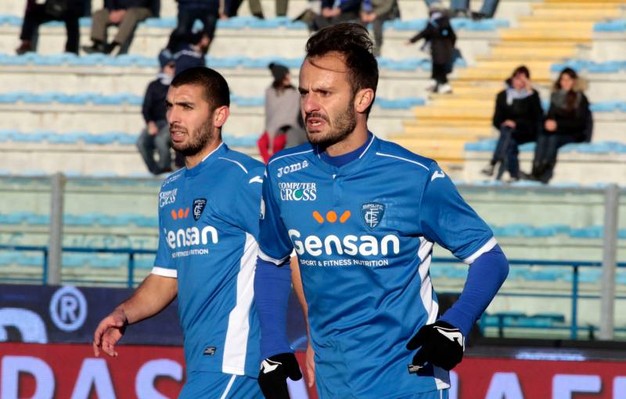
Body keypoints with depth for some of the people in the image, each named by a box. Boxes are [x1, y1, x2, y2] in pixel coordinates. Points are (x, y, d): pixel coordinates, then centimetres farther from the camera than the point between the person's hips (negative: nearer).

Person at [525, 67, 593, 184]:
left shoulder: (580, 98, -3)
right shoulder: (556, 96, 12)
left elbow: (579, 122, -9)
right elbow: (551, 114, 13)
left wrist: (558, 124, -18)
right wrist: (548, 122, -12)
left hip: (575, 133, -4)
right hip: (557, 131, 4)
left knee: (553, 137, -35)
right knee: (542, 136, -30)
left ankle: (545, 173, -49)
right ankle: (537, 169, -47)